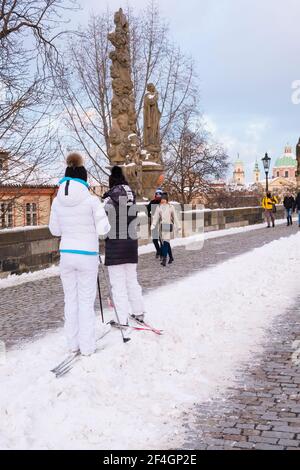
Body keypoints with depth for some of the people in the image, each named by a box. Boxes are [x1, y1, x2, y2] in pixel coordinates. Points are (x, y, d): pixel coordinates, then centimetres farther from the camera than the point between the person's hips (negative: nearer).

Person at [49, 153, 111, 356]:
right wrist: (97, 218, 9)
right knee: (86, 301, 5)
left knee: (71, 299, 14)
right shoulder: (91, 200, -13)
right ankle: (87, 346, 10)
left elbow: (55, 230, 9)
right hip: (88, 256, -4)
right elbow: (103, 229, -10)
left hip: (66, 254, 4)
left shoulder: (57, 201, 0)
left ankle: (73, 343, 21)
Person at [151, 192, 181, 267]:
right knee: (166, 243, 12)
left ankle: (164, 259, -19)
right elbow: (156, 217, 2)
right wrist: (153, 226, -9)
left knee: (166, 242, -14)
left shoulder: (171, 207, -1)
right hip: (162, 227, 4)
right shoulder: (159, 207, 7)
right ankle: (171, 257, 30)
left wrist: (178, 226, 4)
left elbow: (175, 217, 3)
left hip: (169, 227, -4)